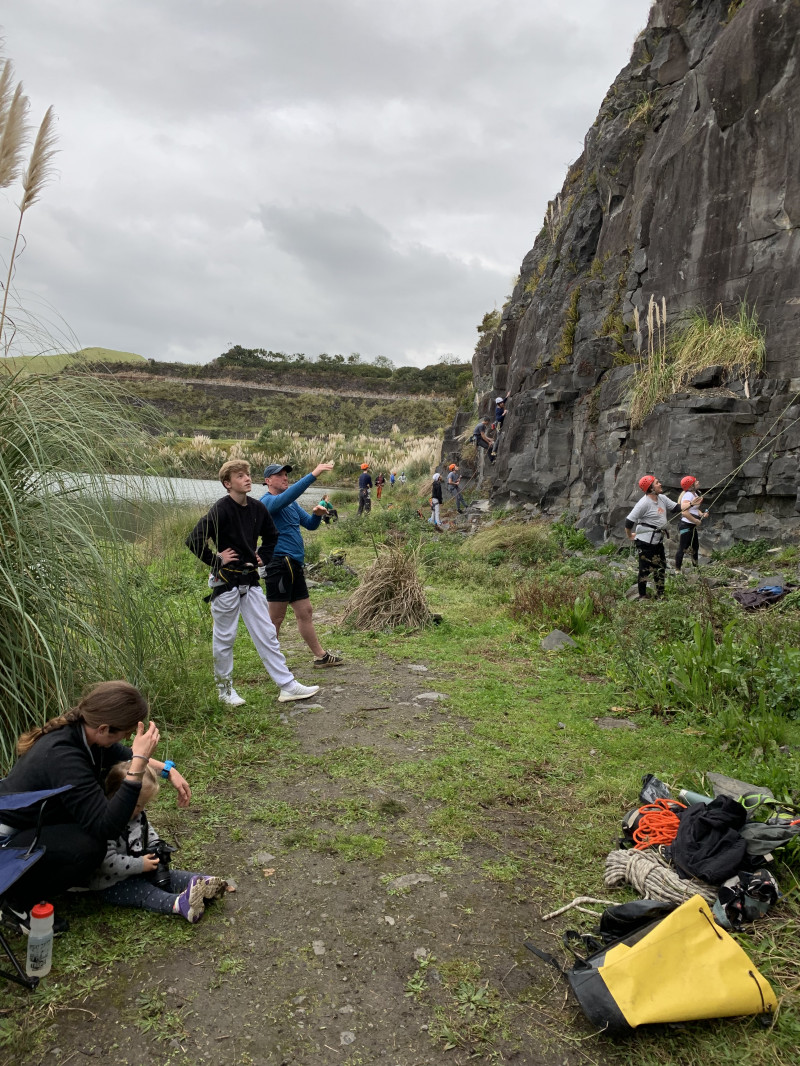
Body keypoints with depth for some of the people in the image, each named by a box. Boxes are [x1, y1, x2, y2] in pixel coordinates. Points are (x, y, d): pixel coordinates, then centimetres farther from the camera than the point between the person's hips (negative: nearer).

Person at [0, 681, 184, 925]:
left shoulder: (81, 731, -10)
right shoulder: (63, 756, -35)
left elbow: (125, 756, 11)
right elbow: (107, 827, -36)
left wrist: (168, 770, -1)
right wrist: (140, 762, -39)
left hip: (33, 823, 9)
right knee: (89, 846, -28)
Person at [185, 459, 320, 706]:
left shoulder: (257, 508, 3)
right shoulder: (221, 510, -16)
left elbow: (271, 536, 22)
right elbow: (193, 540, -23)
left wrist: (263, 557, 9)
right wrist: (216, 560, -16)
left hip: (251, 581, 6)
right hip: (226, 582, -6)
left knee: (267, 634, 7)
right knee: (224, 638, 8)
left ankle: (287, 686, 11)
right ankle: (225, 689, 24)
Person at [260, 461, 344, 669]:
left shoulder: (292, 505, 18)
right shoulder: (267, 501, -9)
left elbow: (310, 524, 16)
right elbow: (288, 495, -28)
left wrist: (317, 514, -6)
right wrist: (313, 474, -34)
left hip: (295, 566, 9)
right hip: (279, 564, -9)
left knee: (305, 612, 14)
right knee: (276, 618, 0)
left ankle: (320, 656, 22)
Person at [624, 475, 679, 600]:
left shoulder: (662, 498, 6)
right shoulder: (644, 503, -19)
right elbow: (629, 520, -19)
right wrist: (629, 535, -9)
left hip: (658, 540, 9)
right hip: (646, 542, -9)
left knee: (661, 567, 15)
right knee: (645, 569, 0)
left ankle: (660, 595, 27)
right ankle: (642, 596, 12)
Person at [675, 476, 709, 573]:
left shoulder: (695, 493, 11)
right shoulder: (688, 495, -19)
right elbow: (685, 512, -29)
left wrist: (702, 514, 2)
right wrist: (696, 521, -18)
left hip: (692, 526, 11)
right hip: (686, 526, -10)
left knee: (695, 546, 21)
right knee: (682, 548, -6)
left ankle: (695, 566, 36)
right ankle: (677, 570, 0)